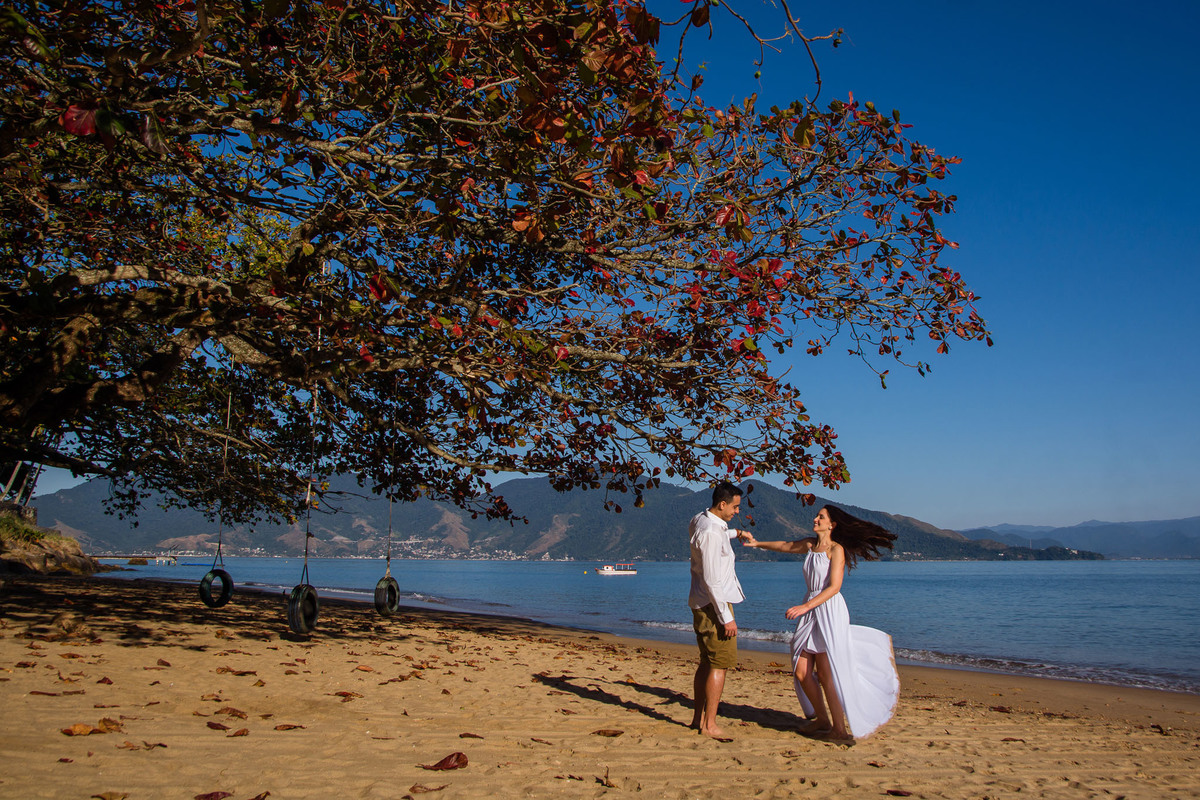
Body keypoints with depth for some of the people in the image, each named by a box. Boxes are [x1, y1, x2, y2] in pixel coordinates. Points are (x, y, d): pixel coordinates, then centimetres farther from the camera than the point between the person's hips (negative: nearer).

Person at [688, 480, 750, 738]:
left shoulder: (699, 521, 8)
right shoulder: (710, 533, -21)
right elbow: (711, 581, -22)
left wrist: (735, 533, 31)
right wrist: (726, 617, -20)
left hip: (701, 603, 10)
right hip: (713, 604, -10)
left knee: (707, 662, 15)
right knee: (720, 664, -5)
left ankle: (699, 717, 21)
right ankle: (709, 725, -1)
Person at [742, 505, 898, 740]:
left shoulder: (836, 549, -8)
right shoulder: (810, 545, 11)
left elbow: (834, 587, -16)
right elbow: (785, 546, 30)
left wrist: (805, 607, -22)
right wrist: (758, 543, 37)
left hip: (829, 610, -7)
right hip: (810, 611, 7)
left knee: (827, 674, -7)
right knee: (801, 672, 4)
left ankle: (840, 729, 4)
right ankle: (823, 721, 19)